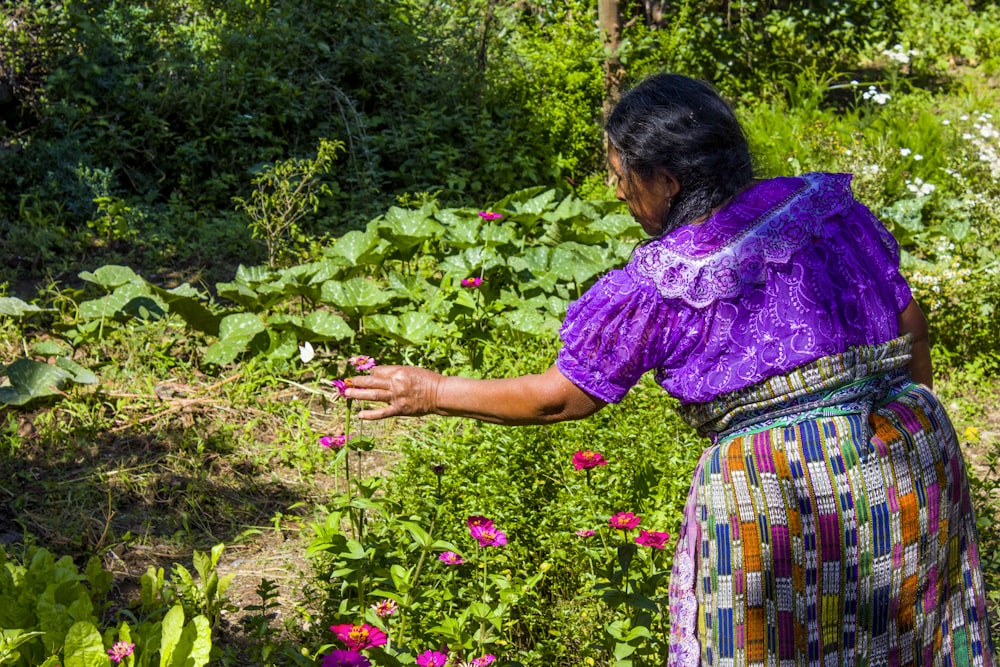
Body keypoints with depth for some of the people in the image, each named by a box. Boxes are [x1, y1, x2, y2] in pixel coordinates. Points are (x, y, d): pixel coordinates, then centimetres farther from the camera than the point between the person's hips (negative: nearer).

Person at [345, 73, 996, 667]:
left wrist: (434, 392, 10)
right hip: (906, 452, 5)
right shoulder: (827, 205, 1)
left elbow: (559, 398, -2)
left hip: (774, 489, -5)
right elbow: (911, 323, 8)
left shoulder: (655, 289, -11)